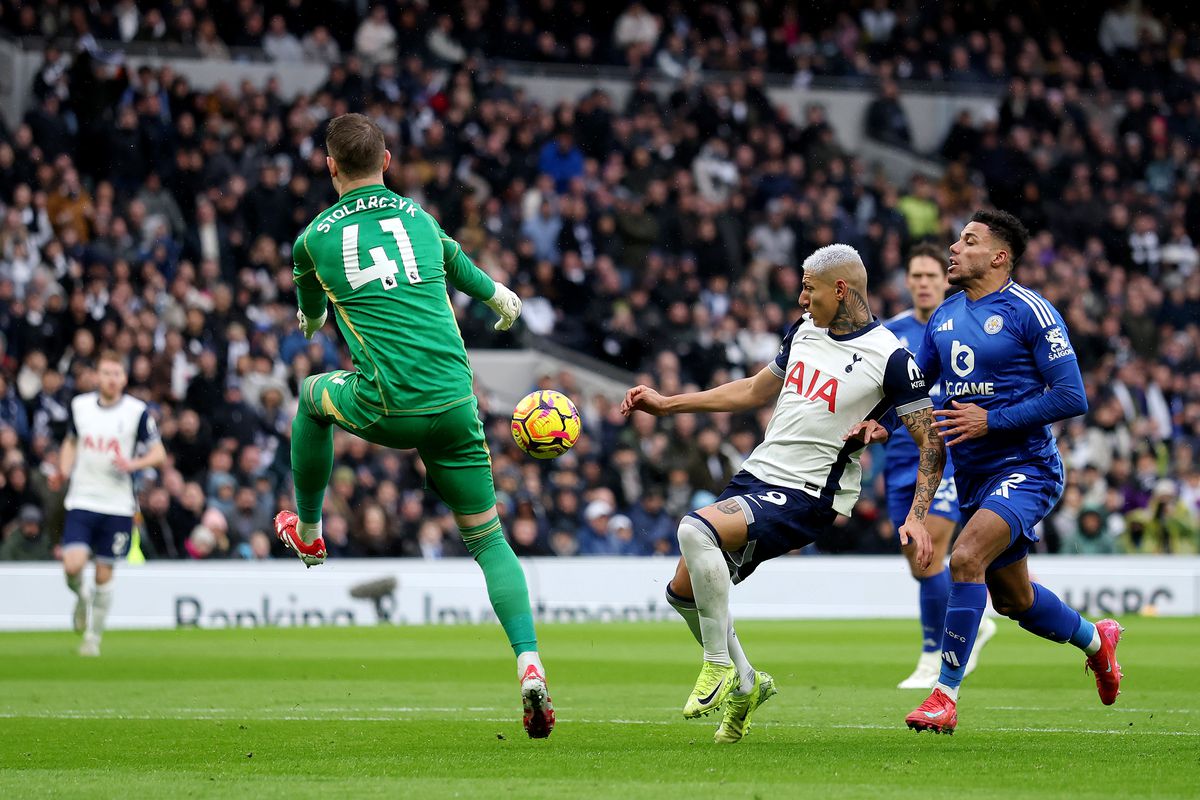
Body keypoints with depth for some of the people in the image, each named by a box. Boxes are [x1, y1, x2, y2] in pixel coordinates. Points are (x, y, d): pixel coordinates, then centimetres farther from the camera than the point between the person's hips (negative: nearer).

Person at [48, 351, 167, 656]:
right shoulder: (79, 405, 4)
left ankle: (94, 636, 20)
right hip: (81, 501, 1)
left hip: (117, 504, -1)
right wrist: (63, 472, 2)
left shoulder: (138, 412, -5)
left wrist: (133, 464, -20)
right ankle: (81, 598, 21)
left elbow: (159, 454, -1)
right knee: (73, 565, -15)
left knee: (104, 574, 2)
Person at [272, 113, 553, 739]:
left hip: (385, 409, -2)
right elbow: (460, 269, 36)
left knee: (313, 396, 32)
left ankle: (307, 532, 46)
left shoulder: (314, 239, 8)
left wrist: (313, 320, 56)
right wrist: (501, 299, 59)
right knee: (488, 538, 7)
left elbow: (309, 316, 29)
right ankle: (529, 664, -13)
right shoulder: (420, 218, 14)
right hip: (454, 402, 2)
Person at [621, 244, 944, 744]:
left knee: (696, 529, -30)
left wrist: (916, 517, -19)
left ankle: (719, 667, -18)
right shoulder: (805, 331, 10)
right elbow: (756, 390, 24)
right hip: (755, 476, 8)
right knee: (682, 591, 6)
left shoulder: (889, 357, -12)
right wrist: (668, 404, 23)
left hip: (805, 497, -8)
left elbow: (931, 441, -8)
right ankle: (745, 684, 27)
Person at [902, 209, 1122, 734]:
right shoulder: (944, 317, 9)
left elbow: (1072, 397, -16)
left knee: (966, 558, -28)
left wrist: (990, 420, -19)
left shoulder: (1029, 312, -12)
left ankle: (946, 695, -23)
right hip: (972, 475, 8)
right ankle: (1096, 640, 46)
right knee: (1012, 599, 17)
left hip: (1024, 468, -8)